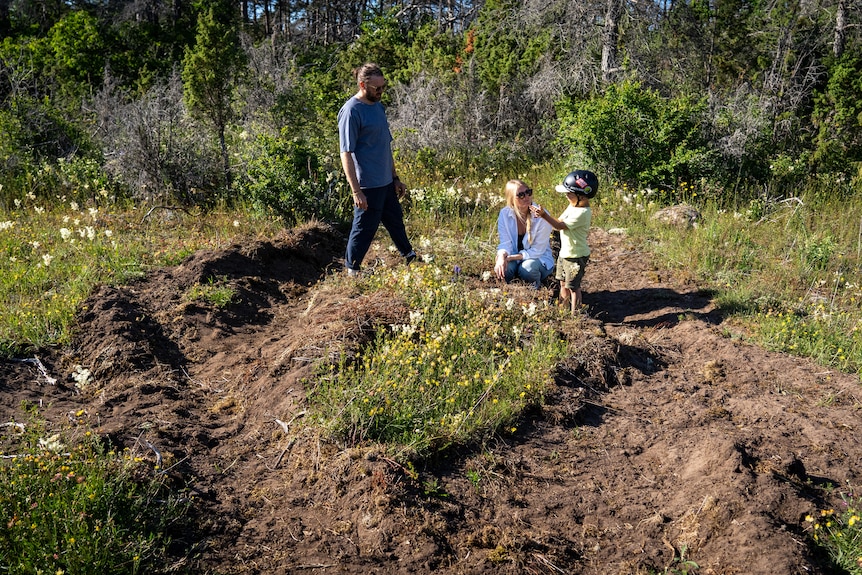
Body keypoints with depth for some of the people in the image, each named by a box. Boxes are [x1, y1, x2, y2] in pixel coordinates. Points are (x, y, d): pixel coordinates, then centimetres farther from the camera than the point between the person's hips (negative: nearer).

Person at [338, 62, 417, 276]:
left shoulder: (378, 106, 12)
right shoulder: (351, 111, -16)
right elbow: (346, 154, -18)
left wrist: (395, 178, 21)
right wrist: (356, 191, -22)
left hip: (386, 182, 9)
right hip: (368, 185, -9)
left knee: (396, 222, 22)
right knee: (364, 228, 2)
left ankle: (410, 258, 39)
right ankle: (352, 271, 18)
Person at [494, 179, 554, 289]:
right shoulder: (505, 214, -10)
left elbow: (537, 251, -18)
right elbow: (505, 243, -11)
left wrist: (511, 257, -25)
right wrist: (501, 257, -36)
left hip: (539, 258, -2)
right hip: (514, 259, 2)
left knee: (527, 270, -35)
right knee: (504, 268, -31)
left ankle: (536, 287, 1)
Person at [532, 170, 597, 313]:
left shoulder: (582, 213, -26)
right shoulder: (572, 206, 3)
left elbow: (560, 226, -26)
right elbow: (561, 221, 5)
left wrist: (544, 215, -31)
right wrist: (544, 215, -10)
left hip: (576, 256, -9)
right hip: (564, 252, 9)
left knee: (573, 287, 3)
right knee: (563, 283, 20)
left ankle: (574, 314, 16)